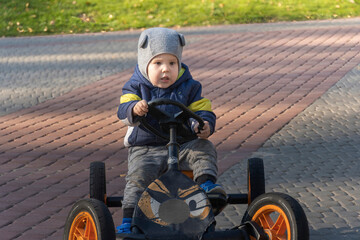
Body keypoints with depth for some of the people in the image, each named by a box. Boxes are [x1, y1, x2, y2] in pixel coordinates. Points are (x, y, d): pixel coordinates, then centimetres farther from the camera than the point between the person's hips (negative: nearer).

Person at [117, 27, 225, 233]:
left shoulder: (188, 87, 5)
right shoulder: (137, 87, 2)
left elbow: (203, 110, 1)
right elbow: (123, 112, -13)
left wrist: (205, 125, -25)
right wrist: (134, 109, -39)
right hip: (145, 149, -2)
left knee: (205, 148, -23)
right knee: (138, 177, -25)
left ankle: (207, 183, -24)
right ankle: (128, 219, -25)